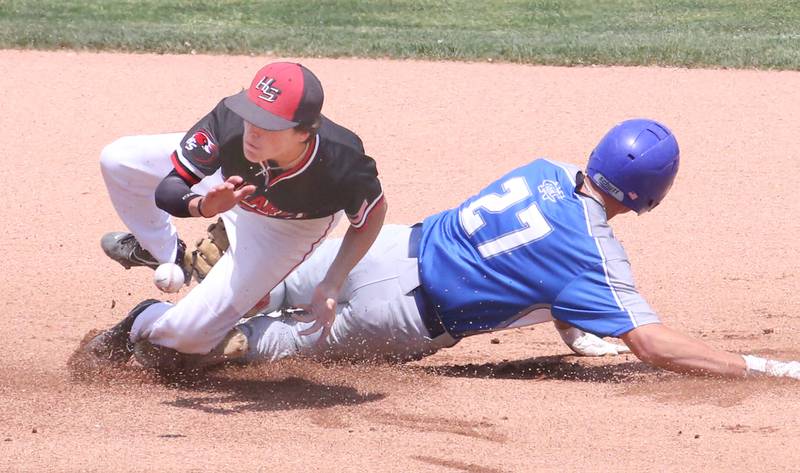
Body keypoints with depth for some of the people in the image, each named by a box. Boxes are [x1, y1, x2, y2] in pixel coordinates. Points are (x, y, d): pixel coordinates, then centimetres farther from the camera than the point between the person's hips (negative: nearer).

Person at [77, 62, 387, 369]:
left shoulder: (342, 166, -44)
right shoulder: (229, 122, -41)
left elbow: (374, 212, -19)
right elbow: (166, 192, -30)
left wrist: (330, 287, -26)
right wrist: (202, 207, -54)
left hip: (289, 227, -2)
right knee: (117, 161, 2)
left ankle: (145, 324, 29)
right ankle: (165, 254, 30)